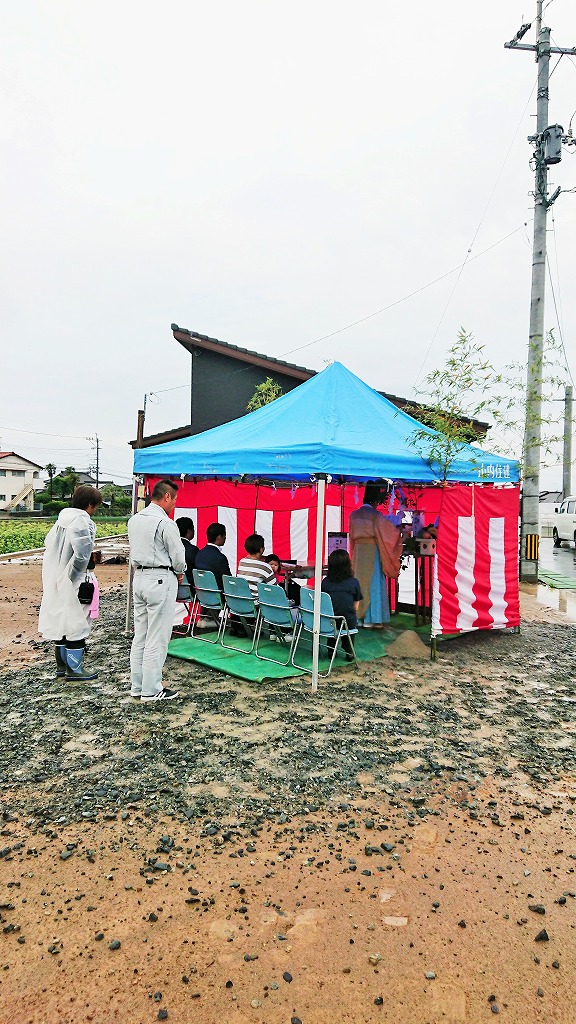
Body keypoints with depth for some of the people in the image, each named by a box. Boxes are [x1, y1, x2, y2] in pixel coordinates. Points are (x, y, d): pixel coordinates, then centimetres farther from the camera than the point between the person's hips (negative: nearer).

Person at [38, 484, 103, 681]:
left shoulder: (61, 519, 10)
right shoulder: (83, 523, -17)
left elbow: (49, 547, 14)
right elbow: (81, 556, -27)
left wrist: (47, 580, 17)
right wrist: (74, 577, -16)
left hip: (54, 581, 9)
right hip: (72, 583, -9)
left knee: (59, 620, 17)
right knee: (77, 622, 1)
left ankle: (62, 664, 29)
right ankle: (74, 668, 9)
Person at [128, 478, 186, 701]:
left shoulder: (134, 520, 9)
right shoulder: (165, 523, -16)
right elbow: (178, 556, -12)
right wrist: (180, 573, 9)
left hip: (139, 576, 8)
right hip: (161, 579, -8)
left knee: (140, 636, 14)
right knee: (157, 639, 0)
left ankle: (137, 686, 22)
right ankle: (151, 690, 6)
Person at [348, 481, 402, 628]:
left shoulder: (354, 515, 5)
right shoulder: (376, 515, -11)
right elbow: (391, 531, -4)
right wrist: (400, 532, 15)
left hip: (358, 551, 5)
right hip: (372, 551, -5)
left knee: (359, 582, 12)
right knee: (373, 584, 1)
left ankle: (358, 617, 17)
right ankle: (371, 619, 3)